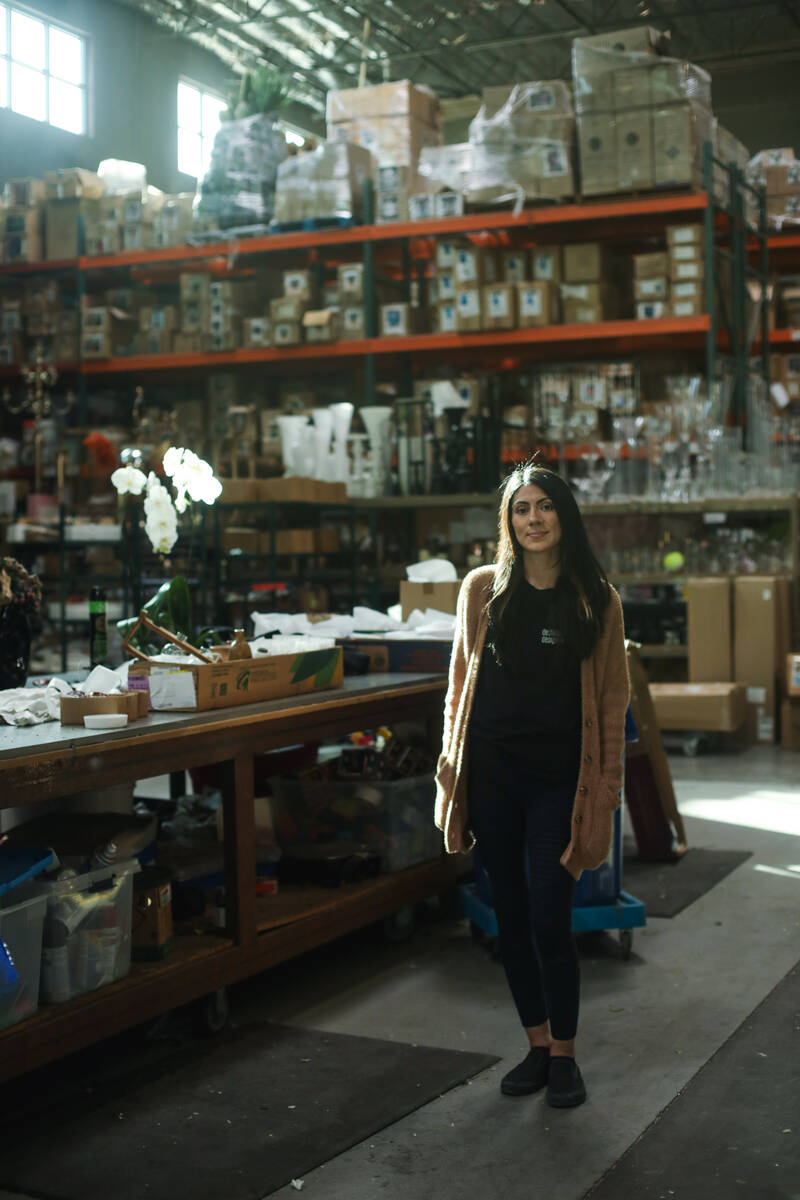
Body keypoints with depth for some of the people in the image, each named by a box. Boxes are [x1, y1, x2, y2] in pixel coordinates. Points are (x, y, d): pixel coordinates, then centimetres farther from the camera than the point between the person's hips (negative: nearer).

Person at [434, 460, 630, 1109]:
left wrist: (603, 788, -4)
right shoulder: (482, 589, 4)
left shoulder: (596, 599, 0)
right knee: (510, 915, 9)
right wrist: (452, 764, 5)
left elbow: (612, 701, 1)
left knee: (549, 919, -5)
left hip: (558, 777, -2)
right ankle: (537, 1044, 25)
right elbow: (461, 682, 10)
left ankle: (564, 1054, 15)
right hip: (492, 773, 2)